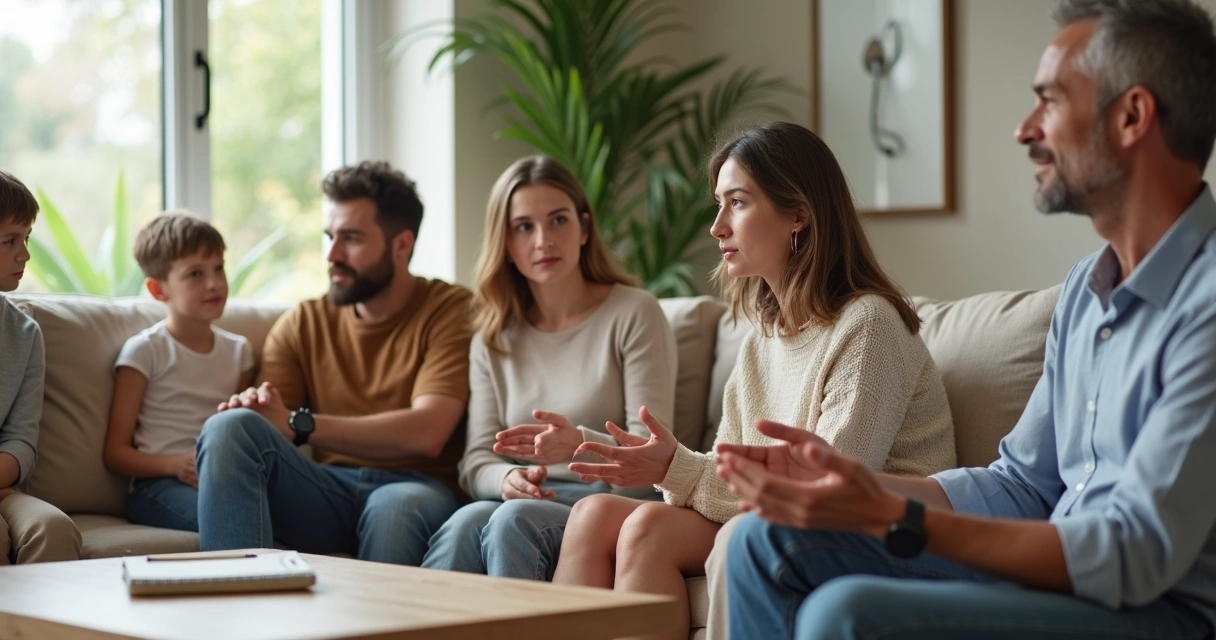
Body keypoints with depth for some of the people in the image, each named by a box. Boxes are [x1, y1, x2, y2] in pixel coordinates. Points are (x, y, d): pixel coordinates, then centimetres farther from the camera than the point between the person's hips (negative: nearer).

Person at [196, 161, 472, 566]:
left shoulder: (450, 309, 4)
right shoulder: (303, 323, 17)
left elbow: (425, 434, -11)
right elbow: (269, 428, 6)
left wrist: (298, 424, -15)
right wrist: (252, 408, -20)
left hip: (412, 489, -4)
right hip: (327, 493, 4)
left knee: (396, 506, -41)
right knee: (230, 427, -25)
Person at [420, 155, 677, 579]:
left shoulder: (634, 315, 1)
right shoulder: (494, 338, 16)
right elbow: (475, 461, 10)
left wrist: (581, 445, -27)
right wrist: (507, 478, -15)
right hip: (528, 501, 3)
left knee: (514, 520, -35)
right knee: (470, 520, -32)